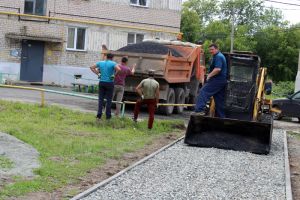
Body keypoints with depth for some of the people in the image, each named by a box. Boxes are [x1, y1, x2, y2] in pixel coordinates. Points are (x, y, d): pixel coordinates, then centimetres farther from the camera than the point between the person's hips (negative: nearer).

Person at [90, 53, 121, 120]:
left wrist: (97, 73, 10)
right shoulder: (113, 63, -7)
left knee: (101, 99, 7)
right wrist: (114, 74, -8)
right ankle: (108, 115, 9)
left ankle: (99, 115, 2)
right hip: (109, 83, -3)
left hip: (101, 82, 3)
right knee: (109, 99, 5)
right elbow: (118, 69, -25)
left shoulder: (100, 62, 7)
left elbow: (92, 67, 14)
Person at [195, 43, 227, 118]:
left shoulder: (218, 57, -12)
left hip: (217, 80, -11)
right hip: (223, 80, 11)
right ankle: (221, 116, 16)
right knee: (220, 100, 13)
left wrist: (209, 75, -15)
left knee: (204, 92, -15)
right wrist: (210, 75, 22)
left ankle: (200, 110, -25)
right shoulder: (221, 56, 22)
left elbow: (217, 69, -25)